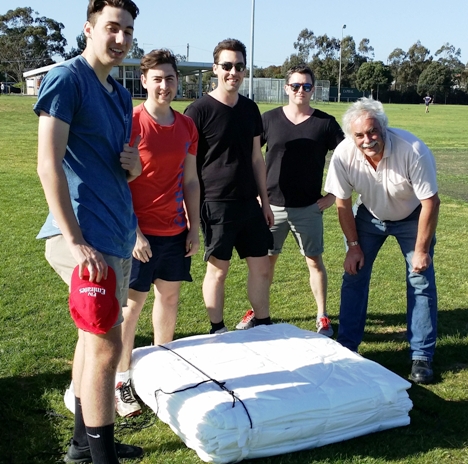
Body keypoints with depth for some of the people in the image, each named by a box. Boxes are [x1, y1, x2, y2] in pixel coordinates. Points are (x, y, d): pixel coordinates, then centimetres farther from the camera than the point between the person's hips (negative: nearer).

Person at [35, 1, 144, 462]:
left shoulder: (119, 94, 16)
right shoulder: (66, 79, -10)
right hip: (87, 236, -9)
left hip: (117, 233, 9)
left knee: (93, 337, 15)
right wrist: (76, 243, -22)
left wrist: (133, 166, -1)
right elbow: (48, 164, -18)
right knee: (107, 345, -6)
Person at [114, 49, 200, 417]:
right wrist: (133, 233, -16)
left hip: (176, 231, 6)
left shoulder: (187, 126, 6)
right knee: (133, 302, 1)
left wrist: (194, 227, 9)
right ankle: (121, 380, 13)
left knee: (170, 296, 13)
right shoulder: (131, 123, -11)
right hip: (141, 232, -6)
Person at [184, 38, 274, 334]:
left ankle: (264, 327, 26)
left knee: (262, 267, 10)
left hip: (250, 202, 6)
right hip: (216, 203, -6)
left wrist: (265, 201, 14)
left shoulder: (250, 109, 9)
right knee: (218, 269, 5)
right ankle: (218, 332, 20)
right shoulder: (200, 110, -8)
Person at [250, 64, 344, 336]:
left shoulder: (325, 123, -2)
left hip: (309, 208, -1)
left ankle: (322, 317, 18)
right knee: (266, 260, 9)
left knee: (315, 261, 6)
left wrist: (334, 194, -2)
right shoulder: (270, 119, 0)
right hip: (272, 205, 1)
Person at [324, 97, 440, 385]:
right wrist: (354, 246, -9)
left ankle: (422, 357, 6)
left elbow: (431, 202, -25)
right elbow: (343, 203, -11)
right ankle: (346, 347, 13)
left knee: (421, 281, -6)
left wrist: (421, 250, -20)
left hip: (411, 217, -2)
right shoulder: (343, 154, -26)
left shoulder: (413, 150, -35)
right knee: (354, 275, -2)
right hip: (370, 216, 2)